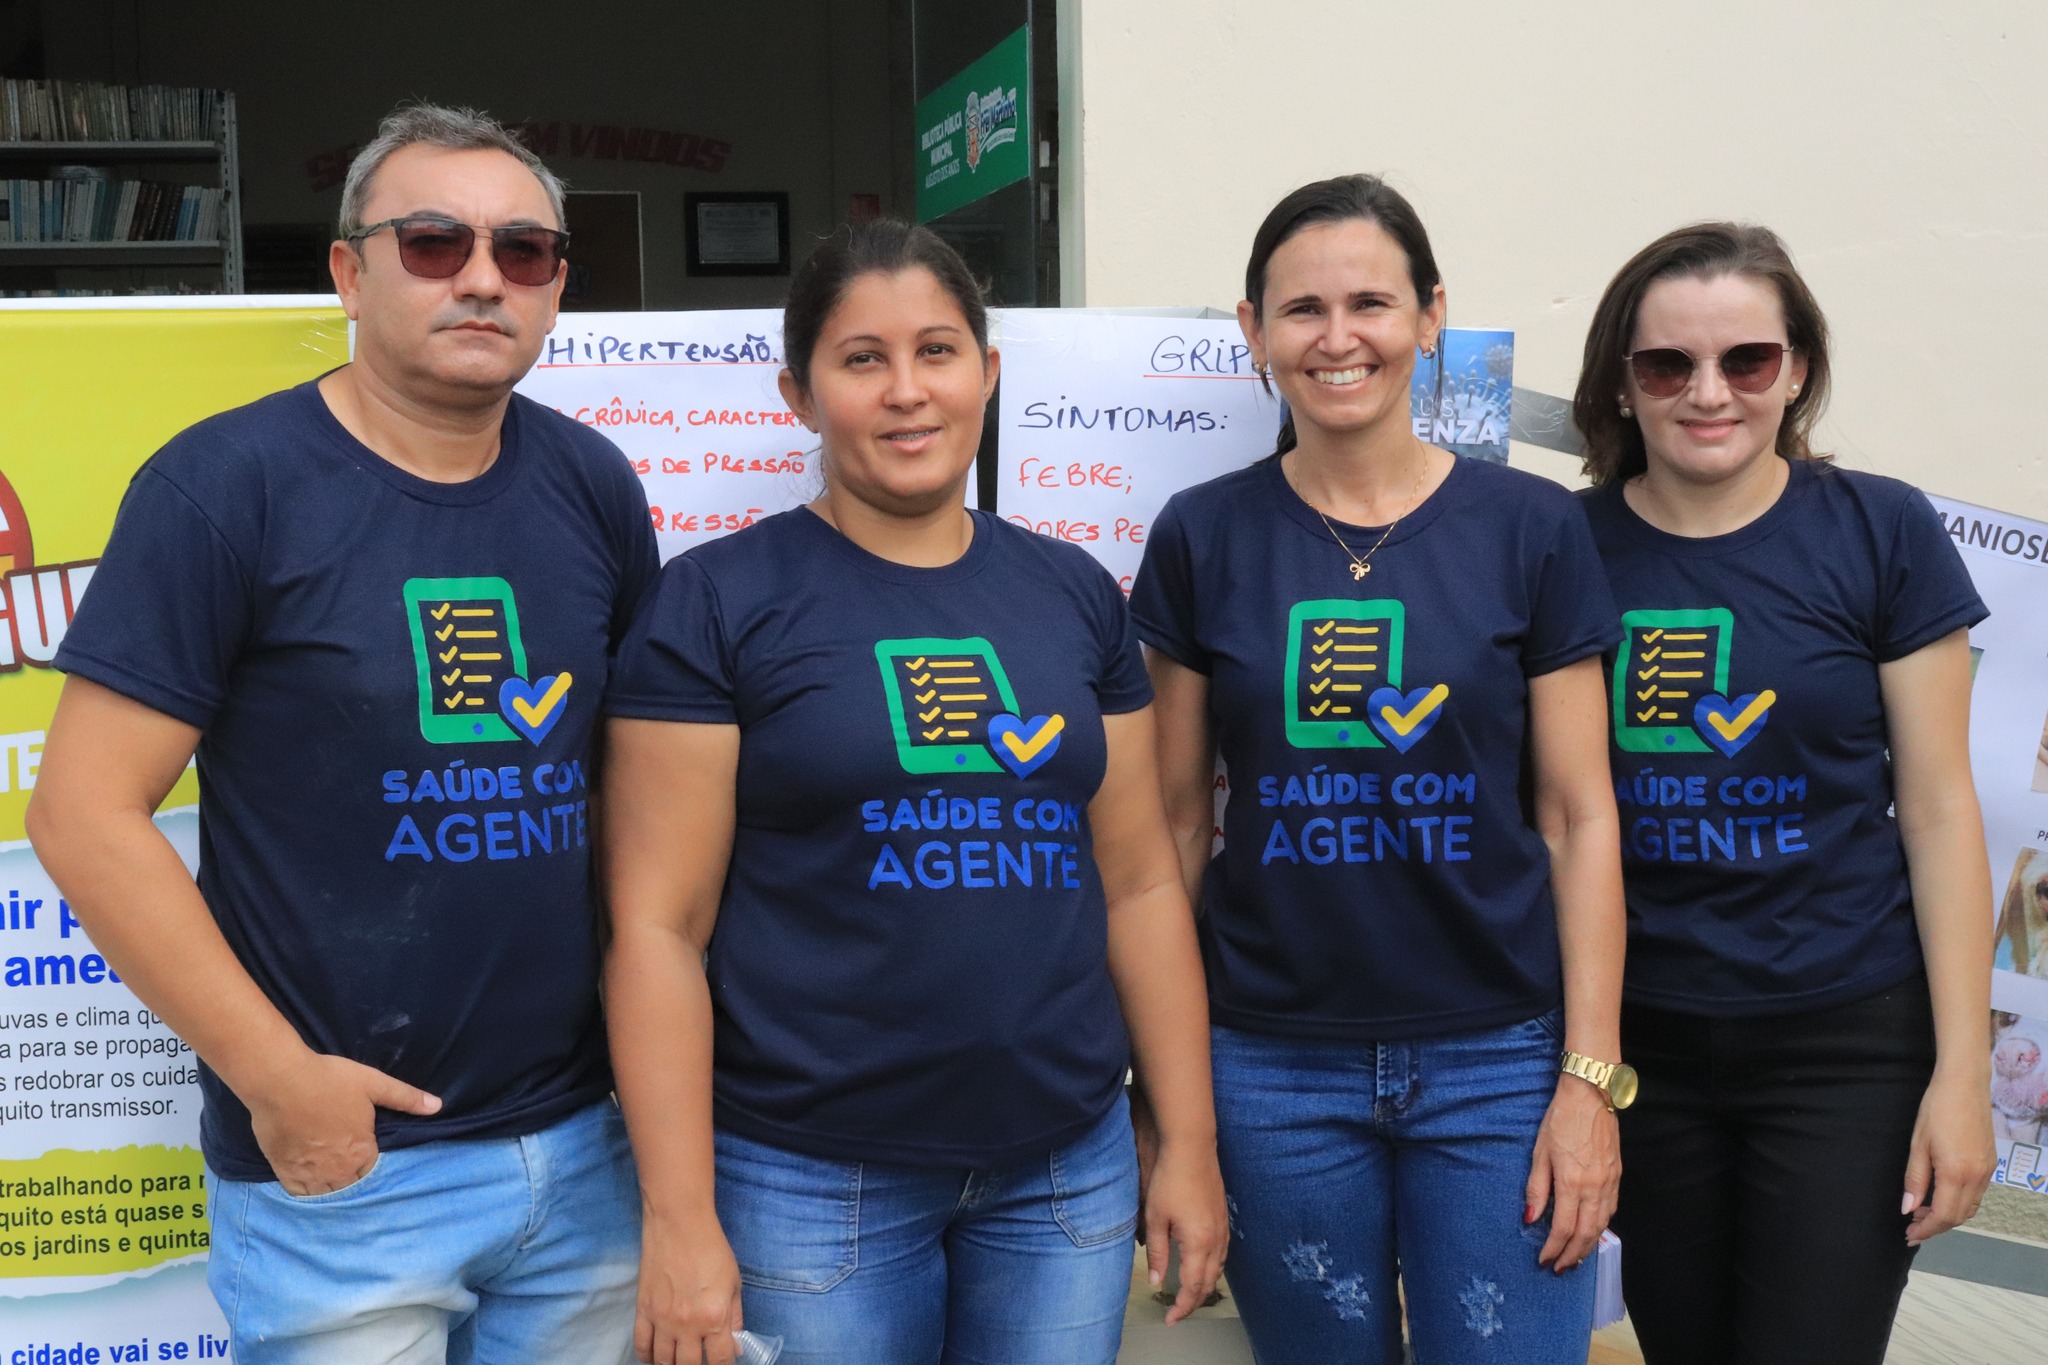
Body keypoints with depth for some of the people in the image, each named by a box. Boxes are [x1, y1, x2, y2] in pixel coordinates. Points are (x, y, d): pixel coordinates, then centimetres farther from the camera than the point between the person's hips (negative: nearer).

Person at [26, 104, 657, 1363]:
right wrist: (277, 1073, -14)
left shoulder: (592, 486, 3)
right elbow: (86, 815, -11)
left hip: (584, 1144, 5)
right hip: (340, 1166, -4)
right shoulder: (227, 486, -10)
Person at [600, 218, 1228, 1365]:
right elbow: (660, 926, -8)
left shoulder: (1074, 594, 7)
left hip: (1069, 1171, 4)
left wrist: (1190, 1143, 6)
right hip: (810, 1184, -3)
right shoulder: (716, 604, -6)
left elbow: (1142, 885, 8)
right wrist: (681, 1222, -12)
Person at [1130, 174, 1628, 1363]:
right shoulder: (1203, 538, 0)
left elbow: (1578, 816, 0)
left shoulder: (1531, 529, -2)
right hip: (1274, 1069, 1)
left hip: (1498, 1061, 0)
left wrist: (1591, 1077, -6)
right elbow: (1177, 821, 5)